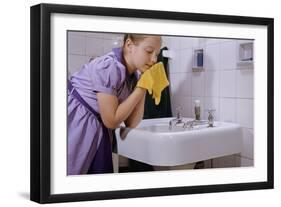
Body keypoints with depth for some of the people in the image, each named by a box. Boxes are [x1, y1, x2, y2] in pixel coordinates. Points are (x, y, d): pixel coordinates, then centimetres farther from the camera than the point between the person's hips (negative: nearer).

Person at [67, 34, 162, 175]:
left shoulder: (134, 75, 0)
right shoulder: (108, 67, -23)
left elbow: (131, 123, -1)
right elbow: (111, 121, -21)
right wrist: (141, 88, -19)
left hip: (97, 133, 8)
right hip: (74, 126, -8)